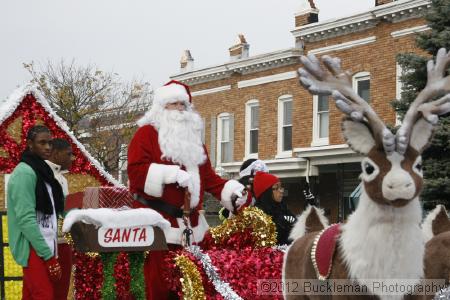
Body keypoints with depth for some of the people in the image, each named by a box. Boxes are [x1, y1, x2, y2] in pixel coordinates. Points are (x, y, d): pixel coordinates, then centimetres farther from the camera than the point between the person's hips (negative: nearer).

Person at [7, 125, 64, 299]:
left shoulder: (41, 170, 15)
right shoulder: (25, 172, -12)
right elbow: (25, 218, -19)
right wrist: (49, 256, -19)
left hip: (43, 247, 8)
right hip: (33, 249, -8)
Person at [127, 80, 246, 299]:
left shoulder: (193, 138, 21)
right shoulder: (147, 133, 0)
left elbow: (207, 176, 19)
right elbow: (135, 170, -13)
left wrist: (232, 191, 3)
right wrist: (171, 173, -20)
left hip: (190, 224, 7)